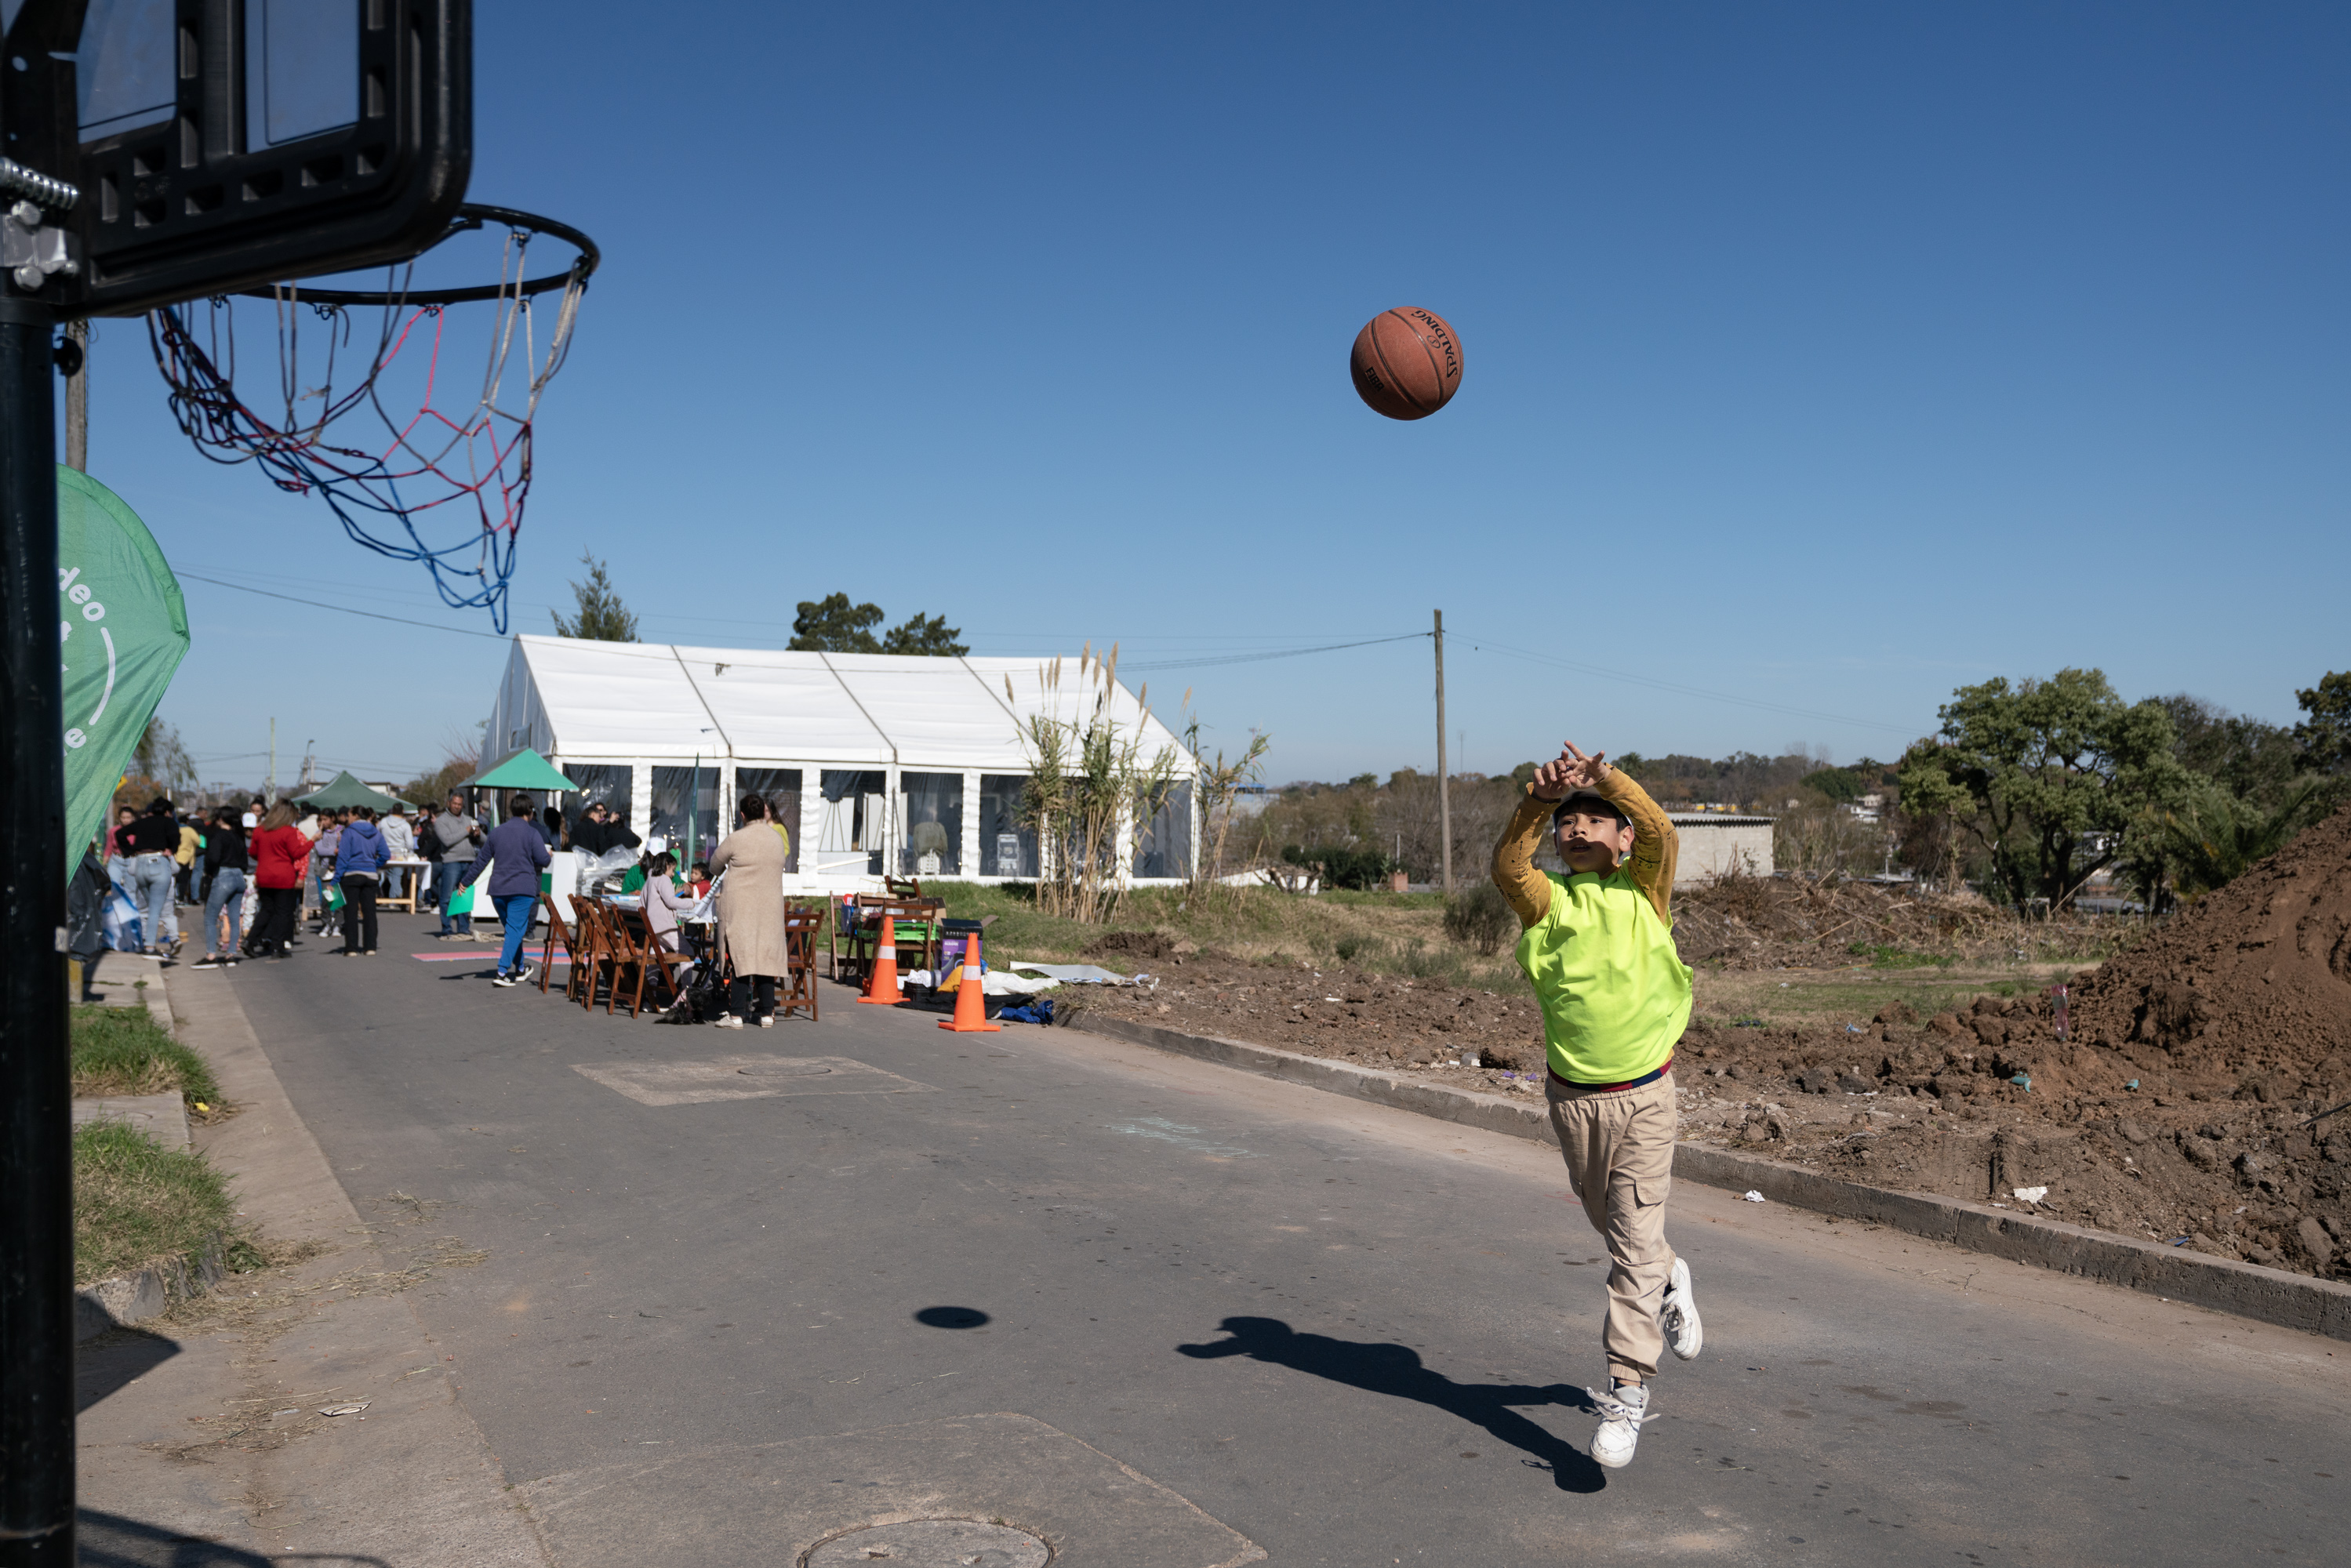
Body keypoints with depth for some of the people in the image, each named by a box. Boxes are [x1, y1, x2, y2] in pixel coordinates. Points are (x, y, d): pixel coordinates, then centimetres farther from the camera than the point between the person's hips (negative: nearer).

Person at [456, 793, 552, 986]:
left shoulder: (496, 832, 9)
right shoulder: (531, 833, -6)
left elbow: (481, 860, 15)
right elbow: (543, 860, -9)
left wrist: (465, 882, 26)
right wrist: (549, 856, 16)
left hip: (498, 889, 5)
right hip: (522, 889, -5)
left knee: (513, 929, 18)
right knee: (516, 930, -4)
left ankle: (520, 970, 28)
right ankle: (502, 972, -14)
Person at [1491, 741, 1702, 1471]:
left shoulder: (1643, 891, -3)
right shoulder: (1547, 898, -3)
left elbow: (1661, 835, -23)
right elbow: (1506, 867, -25)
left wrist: (1607, 777, -38)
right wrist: (1537, 801, -40)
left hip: (1644, 1093, -2)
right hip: (1572, 1098, 3)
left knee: (1635, 1244, -5)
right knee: (1610, 1225, 21)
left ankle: (1627, 1389, 2)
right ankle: (1670, 1281, 51)